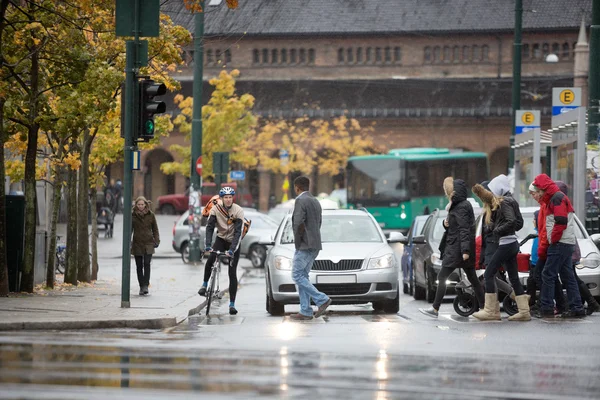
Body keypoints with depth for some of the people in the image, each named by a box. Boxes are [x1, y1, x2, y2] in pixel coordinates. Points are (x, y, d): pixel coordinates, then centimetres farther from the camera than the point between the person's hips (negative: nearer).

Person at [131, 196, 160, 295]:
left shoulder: (151, 215, 3)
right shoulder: (133, 216, 2)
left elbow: (155, 229, 10)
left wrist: (156, 240, 4)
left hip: (148, 243, -1)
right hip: (137, 244, 1)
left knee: (147, 264, -14)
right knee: (139, 266, 5)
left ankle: (145, 285, -14)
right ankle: (141, 287, 12)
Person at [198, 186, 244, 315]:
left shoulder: (238, 211, -18)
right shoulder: (216, 209, -13)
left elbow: (238, 232, -24)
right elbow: (210, 227, -18)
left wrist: (232, 249, -35)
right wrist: (207, 245, -33)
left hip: (234, 242, -1)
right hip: (221, 239, 1)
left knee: (232, 273, -6)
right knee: (210, 259, -28)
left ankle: (232, 304, -2)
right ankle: (205, 284, -7)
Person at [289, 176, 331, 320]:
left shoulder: (300, 201, -13)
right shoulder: (315, 202, 16)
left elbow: (298, 223, -23)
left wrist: (297, 243, -10)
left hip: (305, 245, -9)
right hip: (315, 245, 9)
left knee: (297, 276, -5)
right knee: (303, 276, 10)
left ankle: (322, 299, -13)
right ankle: (305, 312, 6)